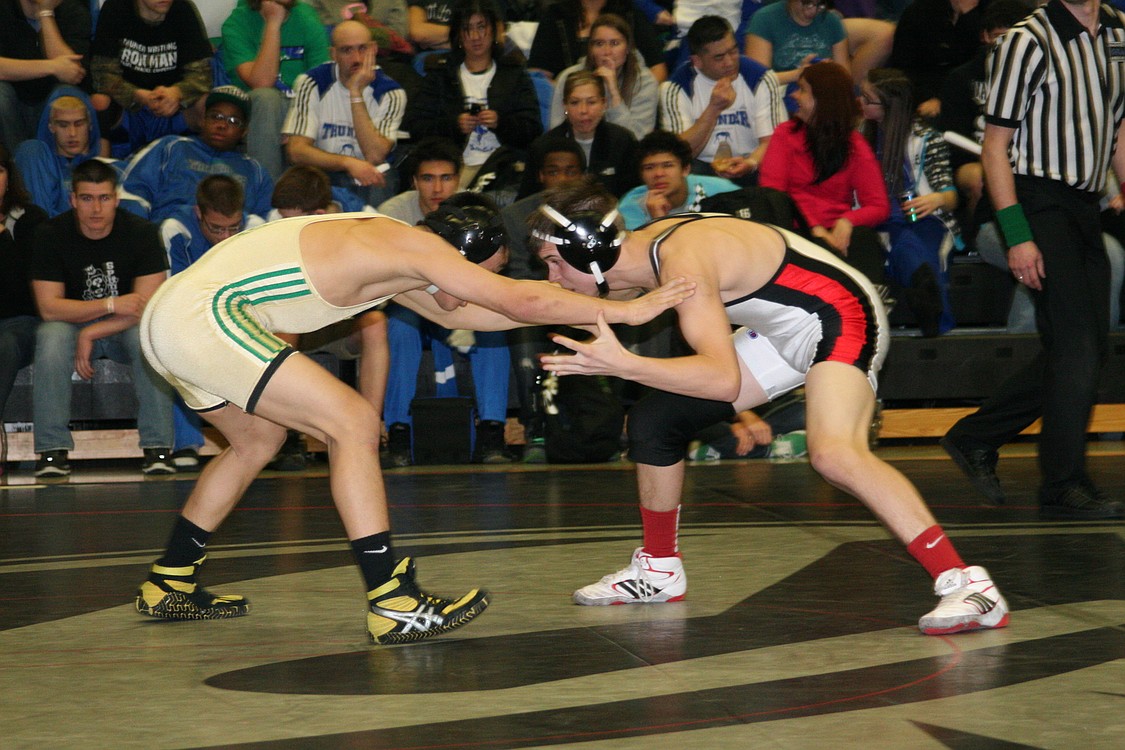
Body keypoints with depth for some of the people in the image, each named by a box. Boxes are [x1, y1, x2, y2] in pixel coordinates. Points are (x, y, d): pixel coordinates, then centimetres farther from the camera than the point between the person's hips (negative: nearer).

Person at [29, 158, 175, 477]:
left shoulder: (142, 233, -12)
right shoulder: (51, 235, -11)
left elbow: (147, 305, -18)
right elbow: (48, 307, -17)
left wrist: (91, 334, -24)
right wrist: (112, 305, -26)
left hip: (125, 330, 0)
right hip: (71, 324, 0)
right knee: (50, 338, -33)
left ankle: (157, 447, -28)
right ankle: (52, 450, -28)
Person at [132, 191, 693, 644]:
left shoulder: (386, 254, 20)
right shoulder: (414, 244, -7)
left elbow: (452, 314, 33)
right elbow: (517, 299, -10)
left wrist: (572, 304, 29)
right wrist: (624, 311, -3)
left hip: (171, 318, 10)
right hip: (204, 314, -10)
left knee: (259, 436, 30)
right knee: (353, 422, -10)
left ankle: (168, 587, 37)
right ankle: (394, 607, -12)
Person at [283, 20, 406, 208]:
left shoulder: (390, 92, -6)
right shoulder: (312, 84, -6)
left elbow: (375, 157, -18)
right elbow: (296, 151, -13)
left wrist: (356, 93, -22)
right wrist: (348, 163, -28)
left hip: (370, 177, 0)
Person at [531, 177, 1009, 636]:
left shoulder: (683, 261, -30)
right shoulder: (641, 246, -2)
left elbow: (723, 378, -40)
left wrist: (622, 365, -42)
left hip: (840, 318, -10)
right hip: (784, 331, 10)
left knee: (833, 455, -34)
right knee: (653, 420, 8)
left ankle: (968, 586, -35)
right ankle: (659, 570, 27)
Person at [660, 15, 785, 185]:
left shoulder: (762, 79, -4)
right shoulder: (675, 88, -6)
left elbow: (771, 141, -6)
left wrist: (751, 163, -30)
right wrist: (714, 108, -23)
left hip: (748, 167, 0)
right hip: (702, 168, 0)